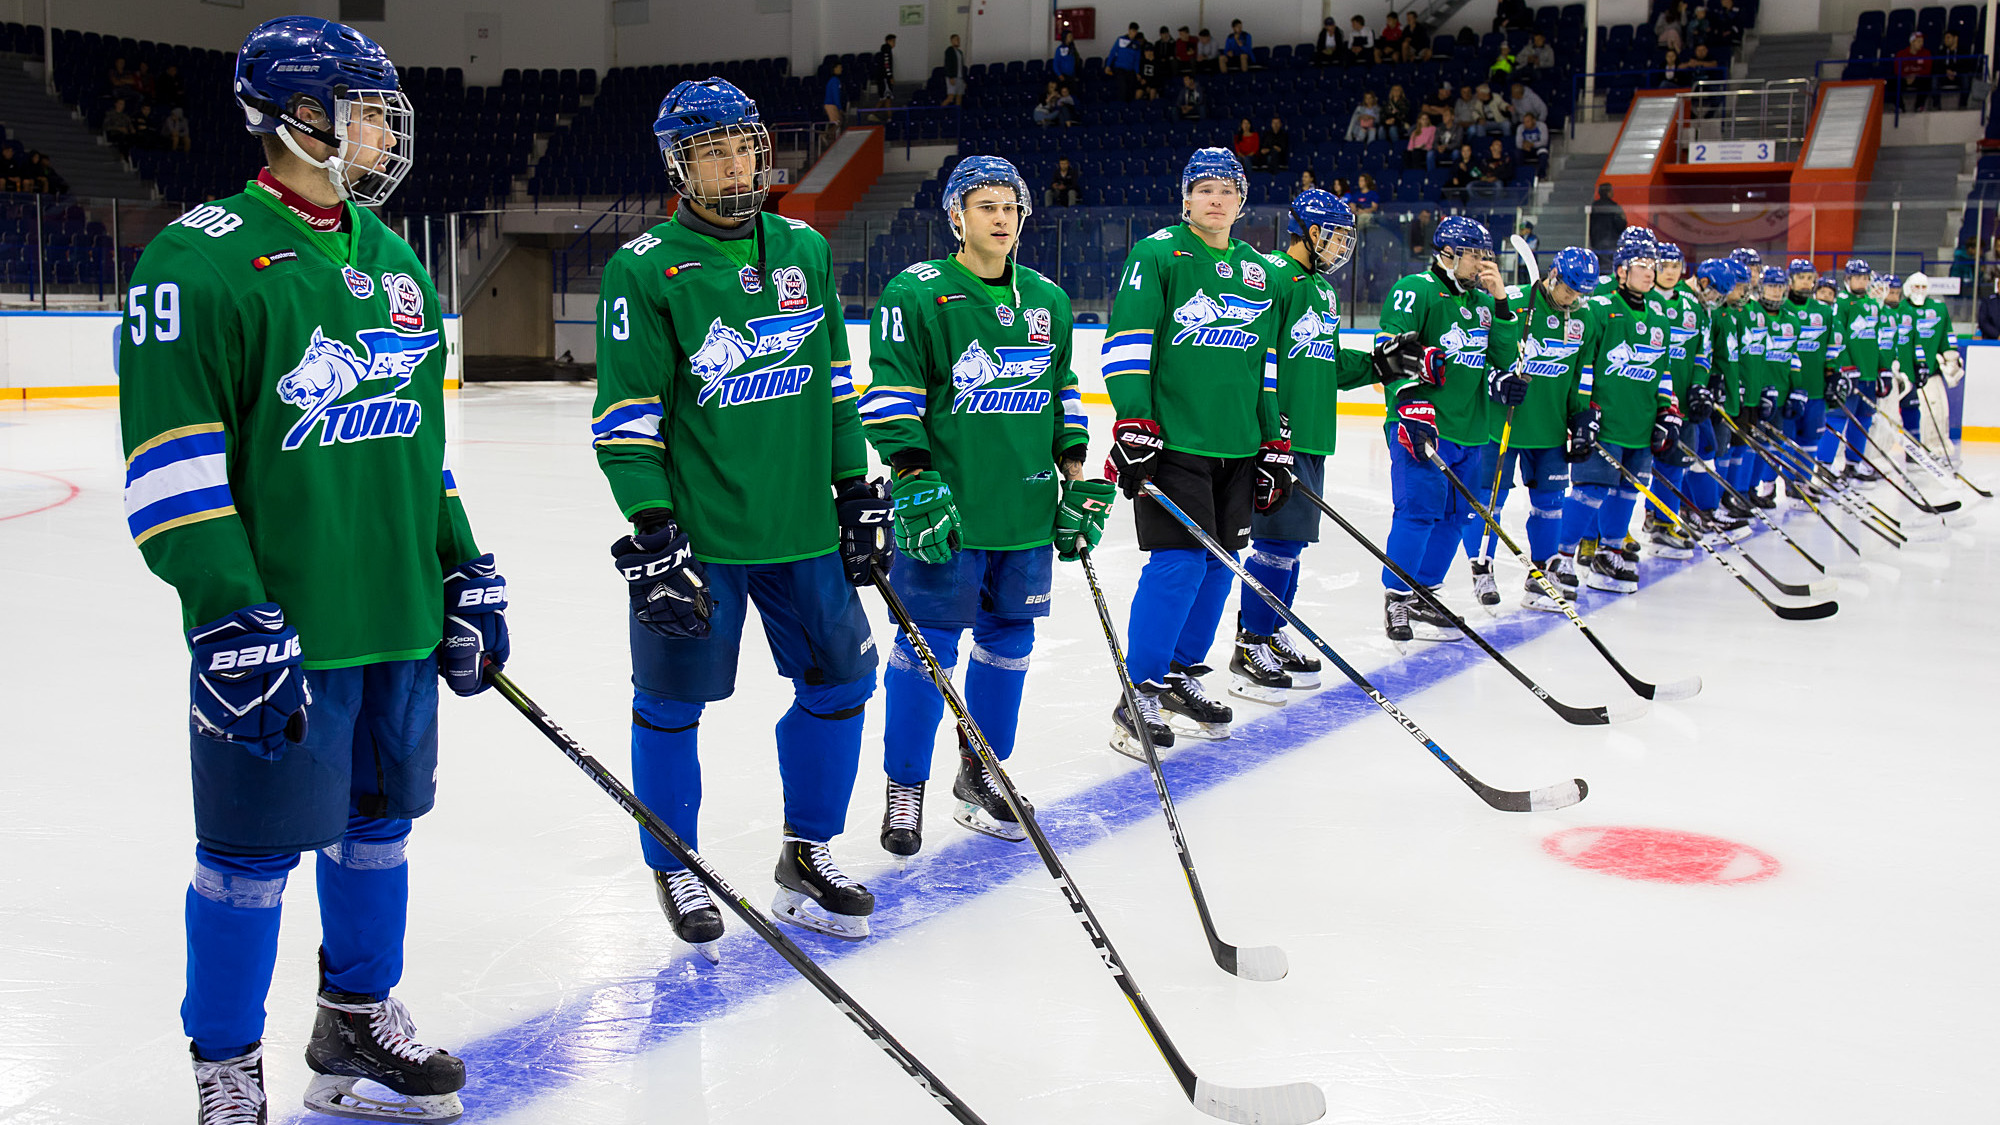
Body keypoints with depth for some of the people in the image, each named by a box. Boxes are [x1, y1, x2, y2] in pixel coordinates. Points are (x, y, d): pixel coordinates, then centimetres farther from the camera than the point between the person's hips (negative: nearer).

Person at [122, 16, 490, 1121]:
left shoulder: (393, 260, 14)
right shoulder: (200, 260, -11)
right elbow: (172, 459, -16)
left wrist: (464, 571, 16)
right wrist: (231, 616, -21)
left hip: (400, 616, 7)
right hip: (279, 625, -7)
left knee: (376, 822, 17)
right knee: (253, 853, 3)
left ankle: (355, 1026, 35)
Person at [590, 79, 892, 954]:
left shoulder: (805, 251, 9)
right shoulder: (644, 269, -7)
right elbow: (626, 419, -9)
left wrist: (858, 493, 13)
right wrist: (653, 536, -15)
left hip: (804, 529, 5)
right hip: (696, 537, -5)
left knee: (840, 684, 10)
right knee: (673, 704, 5)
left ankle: (807, 856, 29)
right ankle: (674, 871, 26)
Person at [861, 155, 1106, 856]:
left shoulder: (1048, 300, 13)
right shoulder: (916, 293, -4)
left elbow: (1062, 394, 20)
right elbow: (891, 396, -8)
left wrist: (1079, 482, 15)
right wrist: (915, 481, -17)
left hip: (1028, 509, 6)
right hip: (944, 510, -5)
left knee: (1009, 640, 11)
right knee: (928, 645, -1)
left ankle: (980, 774, 28)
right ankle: (904, 789, 14)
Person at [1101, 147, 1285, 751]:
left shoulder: (1257, 271, 16)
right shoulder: (1157, 254, -3)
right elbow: (1127, 342, -10)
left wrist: (1274, 446, 17)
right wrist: (1133, 425, -19)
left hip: (1236, 448, 7)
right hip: (1172, 440, -6)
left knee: (1218, 564, 8)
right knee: (1178, 562, -11)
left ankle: (1183, 674, 24)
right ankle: (1140, 693, -1)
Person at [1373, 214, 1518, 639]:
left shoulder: (1481, 300, 17)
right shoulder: (1415, 290, -6)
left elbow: (1506, 357, 11)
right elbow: (1393, 354, -13)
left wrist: (1500, 301, 1)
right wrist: (1413, 409, -21)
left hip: (1470, 429, 8)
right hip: (1421, 425, -8)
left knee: (1454, 514, 10)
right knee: (1419, 509, -10)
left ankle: (1424, 595, 20)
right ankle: (1397, 601, -3)